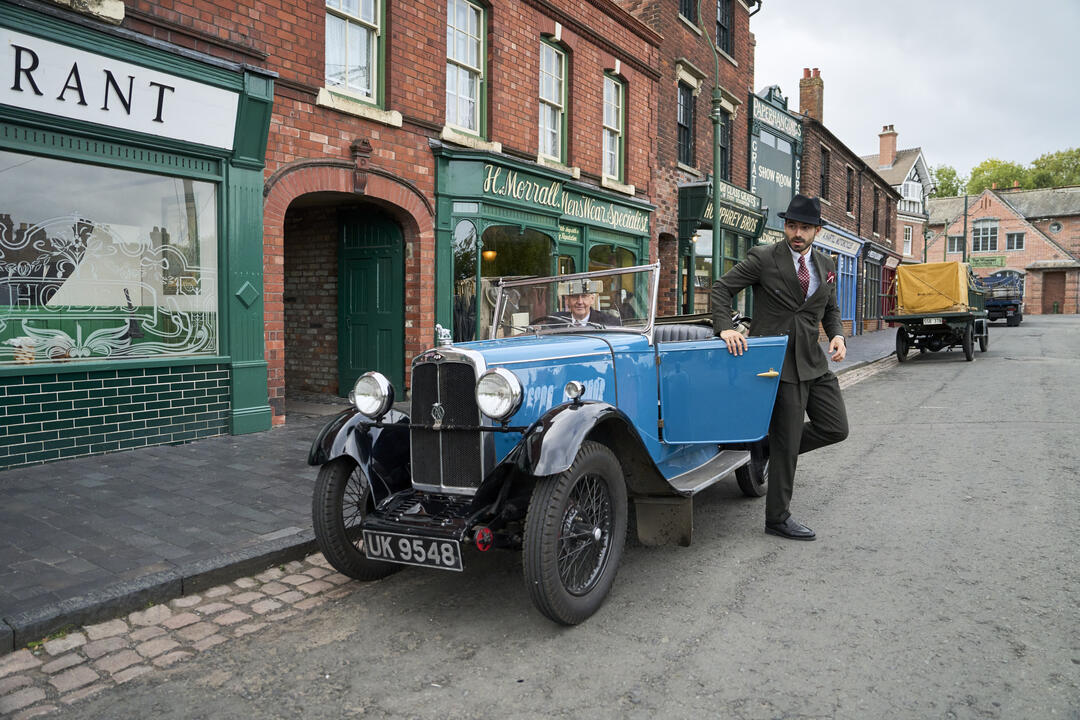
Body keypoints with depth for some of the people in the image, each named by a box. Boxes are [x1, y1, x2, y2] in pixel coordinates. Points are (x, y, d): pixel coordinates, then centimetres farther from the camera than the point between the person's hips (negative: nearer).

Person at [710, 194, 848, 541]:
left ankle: (774, 449, 28)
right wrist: (725, 328, -22)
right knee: (787, 440, -2)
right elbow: (722, 288, -7)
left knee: (835, 428, 7)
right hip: (778, 361, -6)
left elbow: (831, 310, 20)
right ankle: (777, 519, 11)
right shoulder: (763, 257, -7)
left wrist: (837, 335, -1)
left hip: (813, 360, 7)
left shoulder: (826, 265, 11)